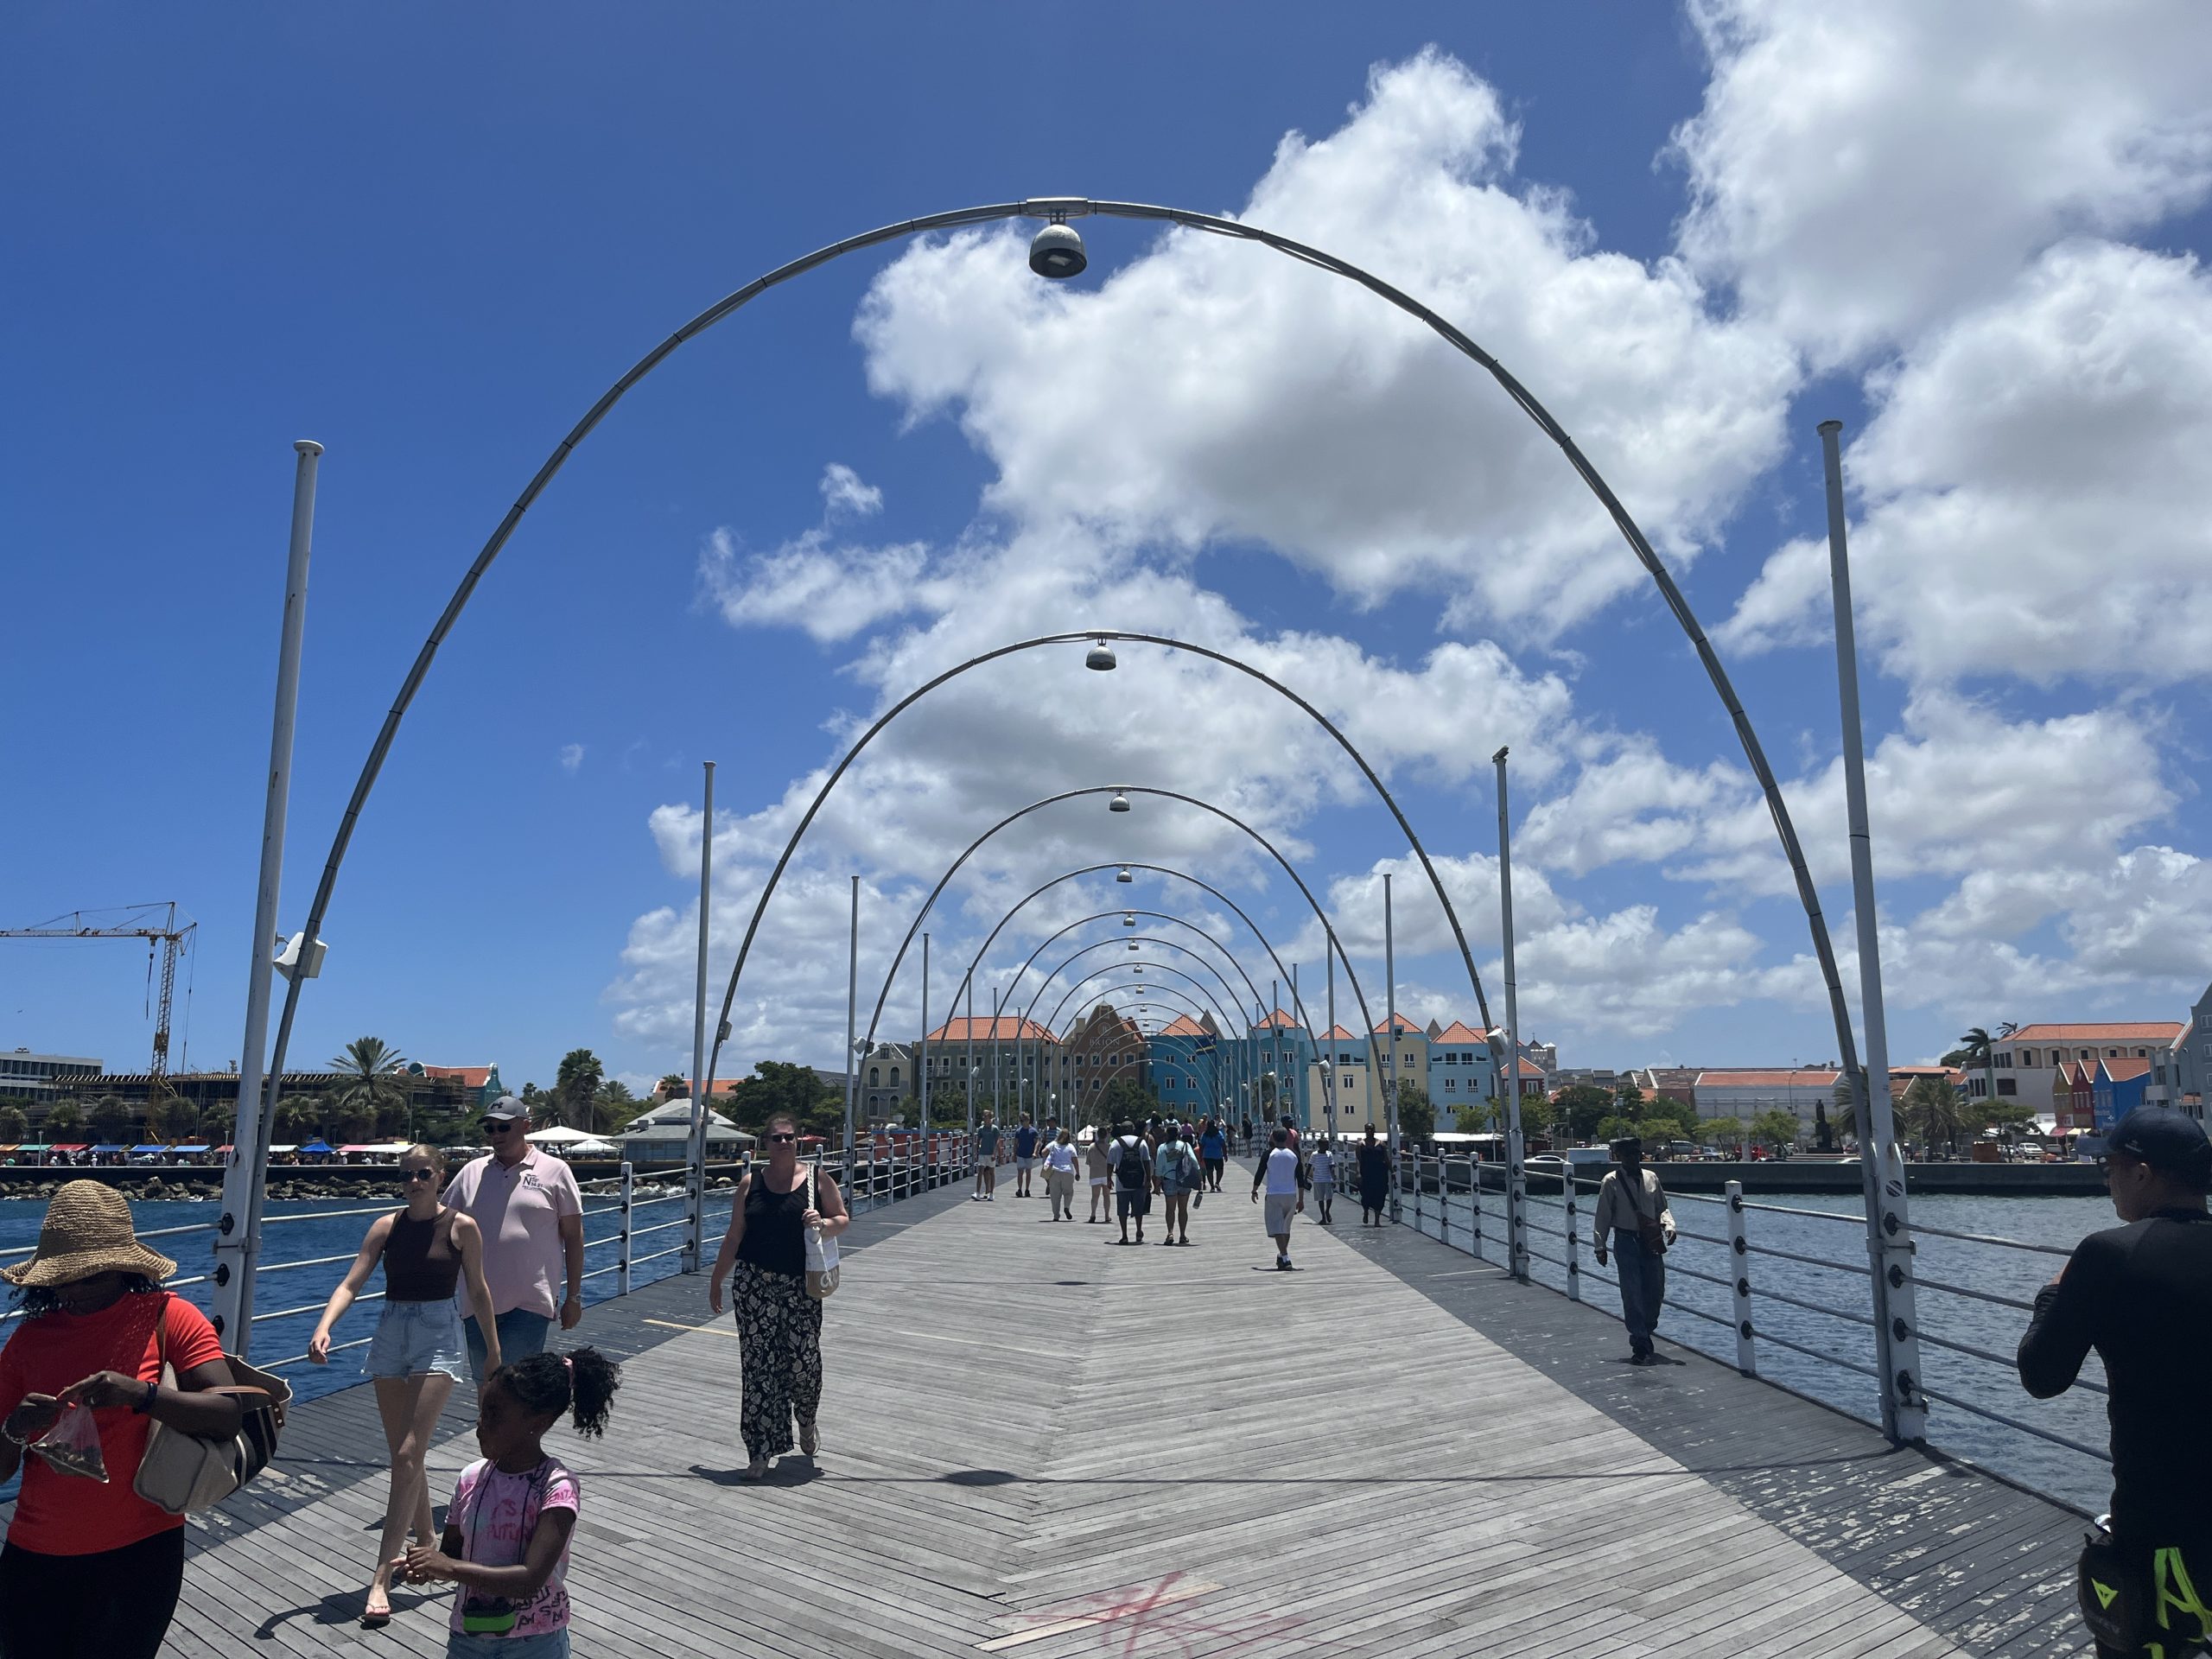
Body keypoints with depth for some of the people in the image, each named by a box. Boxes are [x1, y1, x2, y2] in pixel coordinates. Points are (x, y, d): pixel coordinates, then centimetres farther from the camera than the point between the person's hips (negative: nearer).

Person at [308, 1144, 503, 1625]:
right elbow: (351, 1283, -6)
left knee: (408, 1455, -11)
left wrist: (493, 1350, 8)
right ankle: (428, 1541, 33)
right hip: (390, 1335, 4)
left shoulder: (461, 1226, -6)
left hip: (440, 1337, -4)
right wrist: (323, 1327, -24)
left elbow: (478, 1291, 2)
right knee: (403, 1456, 13)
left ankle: (381, 1577, -8)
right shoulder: (386, 1226, 1)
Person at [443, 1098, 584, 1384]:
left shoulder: (554, 1171, 0)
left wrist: (574, 1298, 1)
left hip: (529, 1305, -4)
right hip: (478, 1304, 4)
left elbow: (573, 1236, 3)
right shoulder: (472, 1172, 7)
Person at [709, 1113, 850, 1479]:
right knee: (758, 1367, 0)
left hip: (800, 1287, -1)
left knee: (803, 1361, -1)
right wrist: (716, 1280, 9)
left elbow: (843, 1219, 9)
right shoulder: (751, 1181, 4)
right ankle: (761, 1452, 9)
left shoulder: (817, 1181, 2)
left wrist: (824, 1224, -13)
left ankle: (806, 1423, 32)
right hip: (754, 1285, 1)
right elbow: (734, 1235, 9)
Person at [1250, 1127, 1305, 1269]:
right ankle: (1282, 1256, 31)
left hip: (1274, 1195, -4)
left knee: (1277, 1228, -7)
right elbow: (1300, 1178, 6)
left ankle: (1285, 1259, -21)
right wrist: (1301, 1199, 13)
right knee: (1286, 1228, 20)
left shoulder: (1269, 1154, -4)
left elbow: (1260, 1173, -3)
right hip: (1291, 1195, 4)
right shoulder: (1294, 1155, 5)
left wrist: (1254, 1190, 13)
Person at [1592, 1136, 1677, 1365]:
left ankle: (1643, 1335, 30)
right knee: (1632, 1295, -6)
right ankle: (1641, 1346, -2)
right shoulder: (1611, 1182, -3)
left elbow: (1662, 1208, 14)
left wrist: (1668, 1226, -6)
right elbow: (1603, 1216, -1)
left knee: (1656, 1291, 8)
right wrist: (1600, 1246, -3)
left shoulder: (1651, 1178, 7)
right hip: (1626, 1242, -4)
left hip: (1651, 1242, 4)